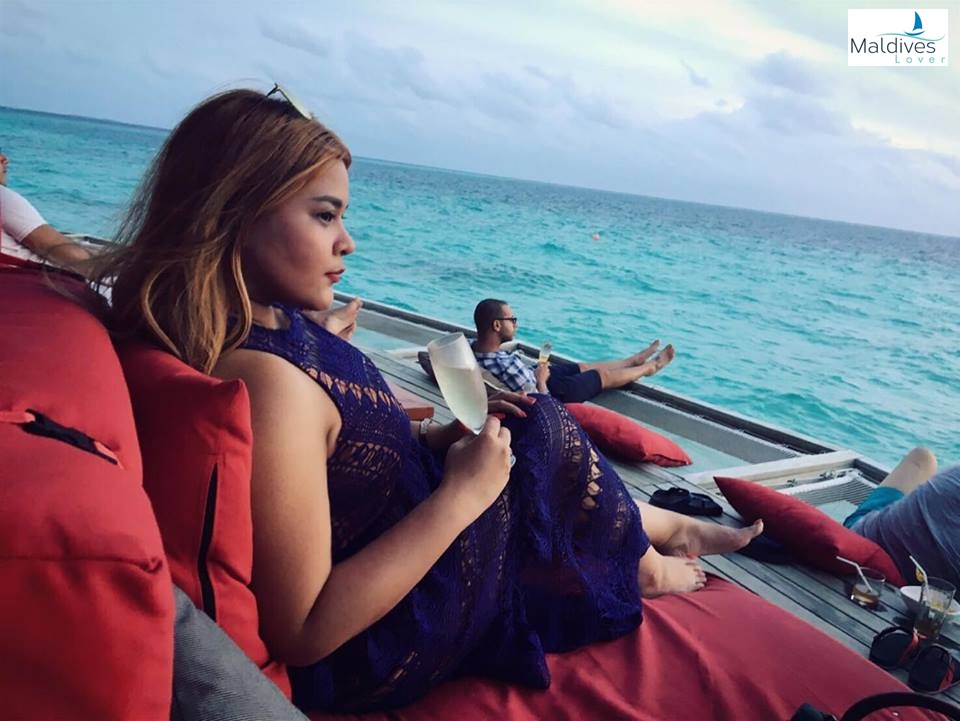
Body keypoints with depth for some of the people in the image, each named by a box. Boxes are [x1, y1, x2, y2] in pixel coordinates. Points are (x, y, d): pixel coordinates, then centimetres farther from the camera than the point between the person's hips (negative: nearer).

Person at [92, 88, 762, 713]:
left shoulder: (270, 325, -5)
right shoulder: (266, 380, -33)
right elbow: (304, 634, -29)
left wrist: (447, 434, -3)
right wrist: (459, 496, -26)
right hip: (379, 656, -8)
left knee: (538, 423, 14)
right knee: (549, 435, -1)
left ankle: (663, 524, 33)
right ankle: (636, 565, 27)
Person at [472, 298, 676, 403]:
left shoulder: (475, 347, -17)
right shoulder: (508, 366, -44)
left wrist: (534, 371, -3)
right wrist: (541, 379, -17)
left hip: (532, 377, 8)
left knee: (586, 366, 26)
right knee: (604, 375, 14)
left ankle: (635, 360, 52)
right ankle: (650, 367, 43)